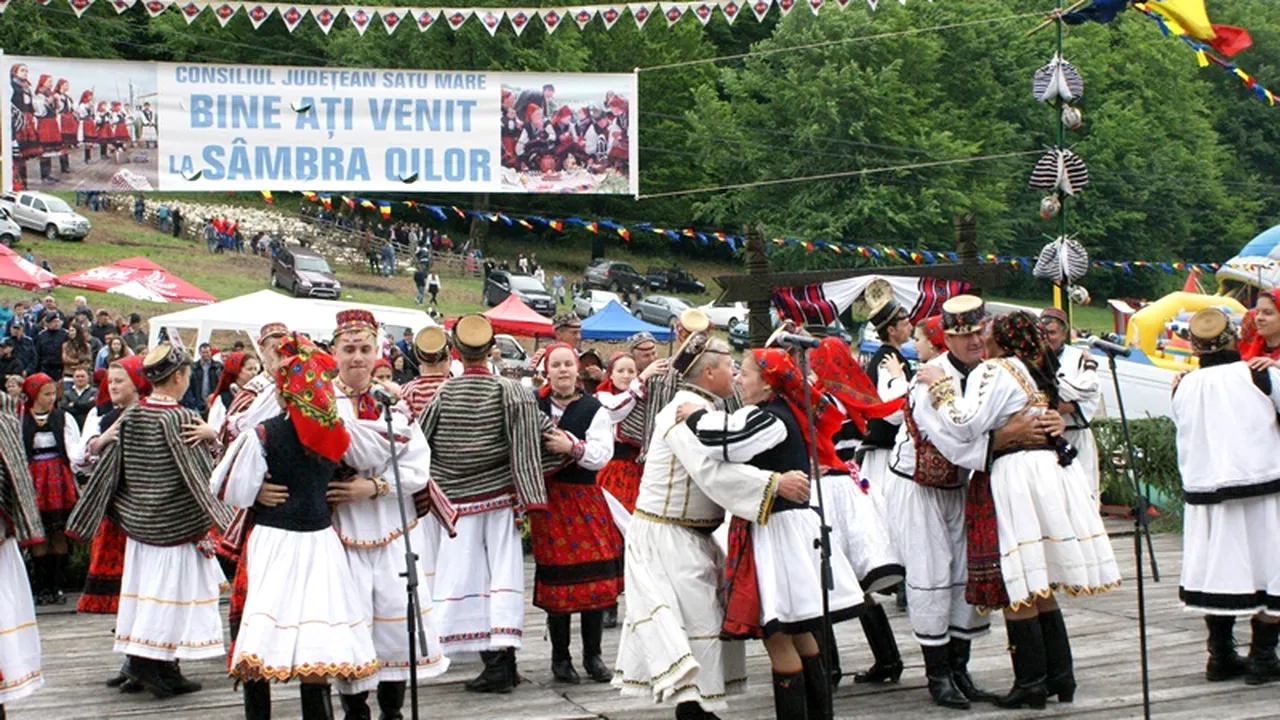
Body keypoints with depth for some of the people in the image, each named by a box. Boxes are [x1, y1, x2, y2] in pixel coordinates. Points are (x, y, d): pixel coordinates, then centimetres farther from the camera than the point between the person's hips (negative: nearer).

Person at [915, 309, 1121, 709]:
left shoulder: (995, 371, -8)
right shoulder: (1041, 372, 16)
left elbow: (966, 426, -17)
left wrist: (940, 386, -5)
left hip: (1015, 476, -8)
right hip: (1053, 472, 8)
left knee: (1017, 590, -3)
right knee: (1042, 590, 14)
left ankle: (1031, 684, -1)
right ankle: (1061, 677, 16)